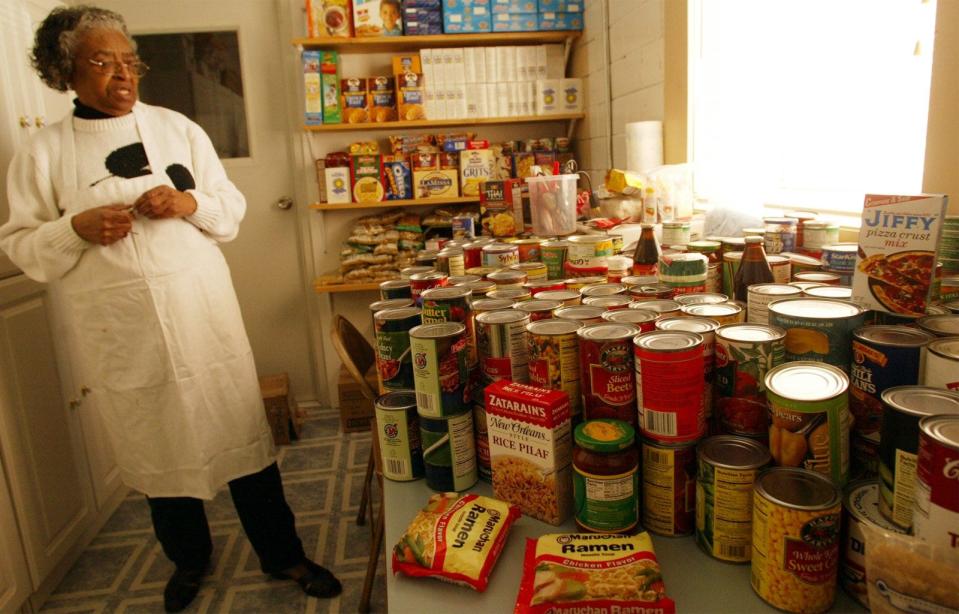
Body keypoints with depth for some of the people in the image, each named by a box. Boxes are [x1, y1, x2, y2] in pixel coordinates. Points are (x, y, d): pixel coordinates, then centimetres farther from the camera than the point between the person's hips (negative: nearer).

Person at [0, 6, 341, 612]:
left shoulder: (178, 128, 7)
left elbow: (233, 208, 8)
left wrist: (190, 203, -12)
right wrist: (77, 228, -14)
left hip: (205, 313, 1)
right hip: (122, 331, 0)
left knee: (242, 432, 5)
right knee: (158, 448, 12)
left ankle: (282, 554, 23)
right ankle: (189, 557, 38)